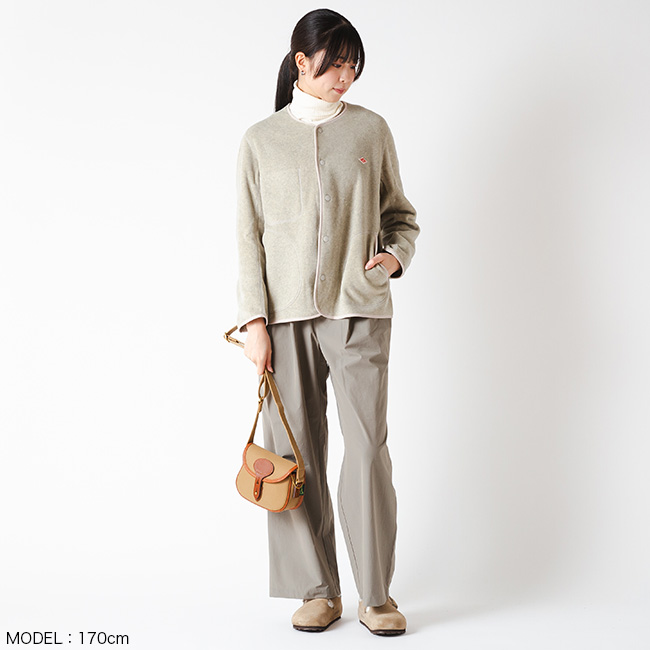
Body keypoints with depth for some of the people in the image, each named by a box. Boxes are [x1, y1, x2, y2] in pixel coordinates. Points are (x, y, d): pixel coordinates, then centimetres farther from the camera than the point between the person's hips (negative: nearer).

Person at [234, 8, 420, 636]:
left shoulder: (370, 130, 10)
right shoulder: (261, 141, 9)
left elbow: (401, 215, 17)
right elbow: (249, 237, 6)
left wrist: (395, 257, -4)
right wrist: (254, 319, -2)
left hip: (358, 308, 0)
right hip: (286, 313, 1)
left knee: (369, 447, -5)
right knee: (296, 449, 2)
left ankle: (376, 594, 7)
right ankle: (318, 589, 15)